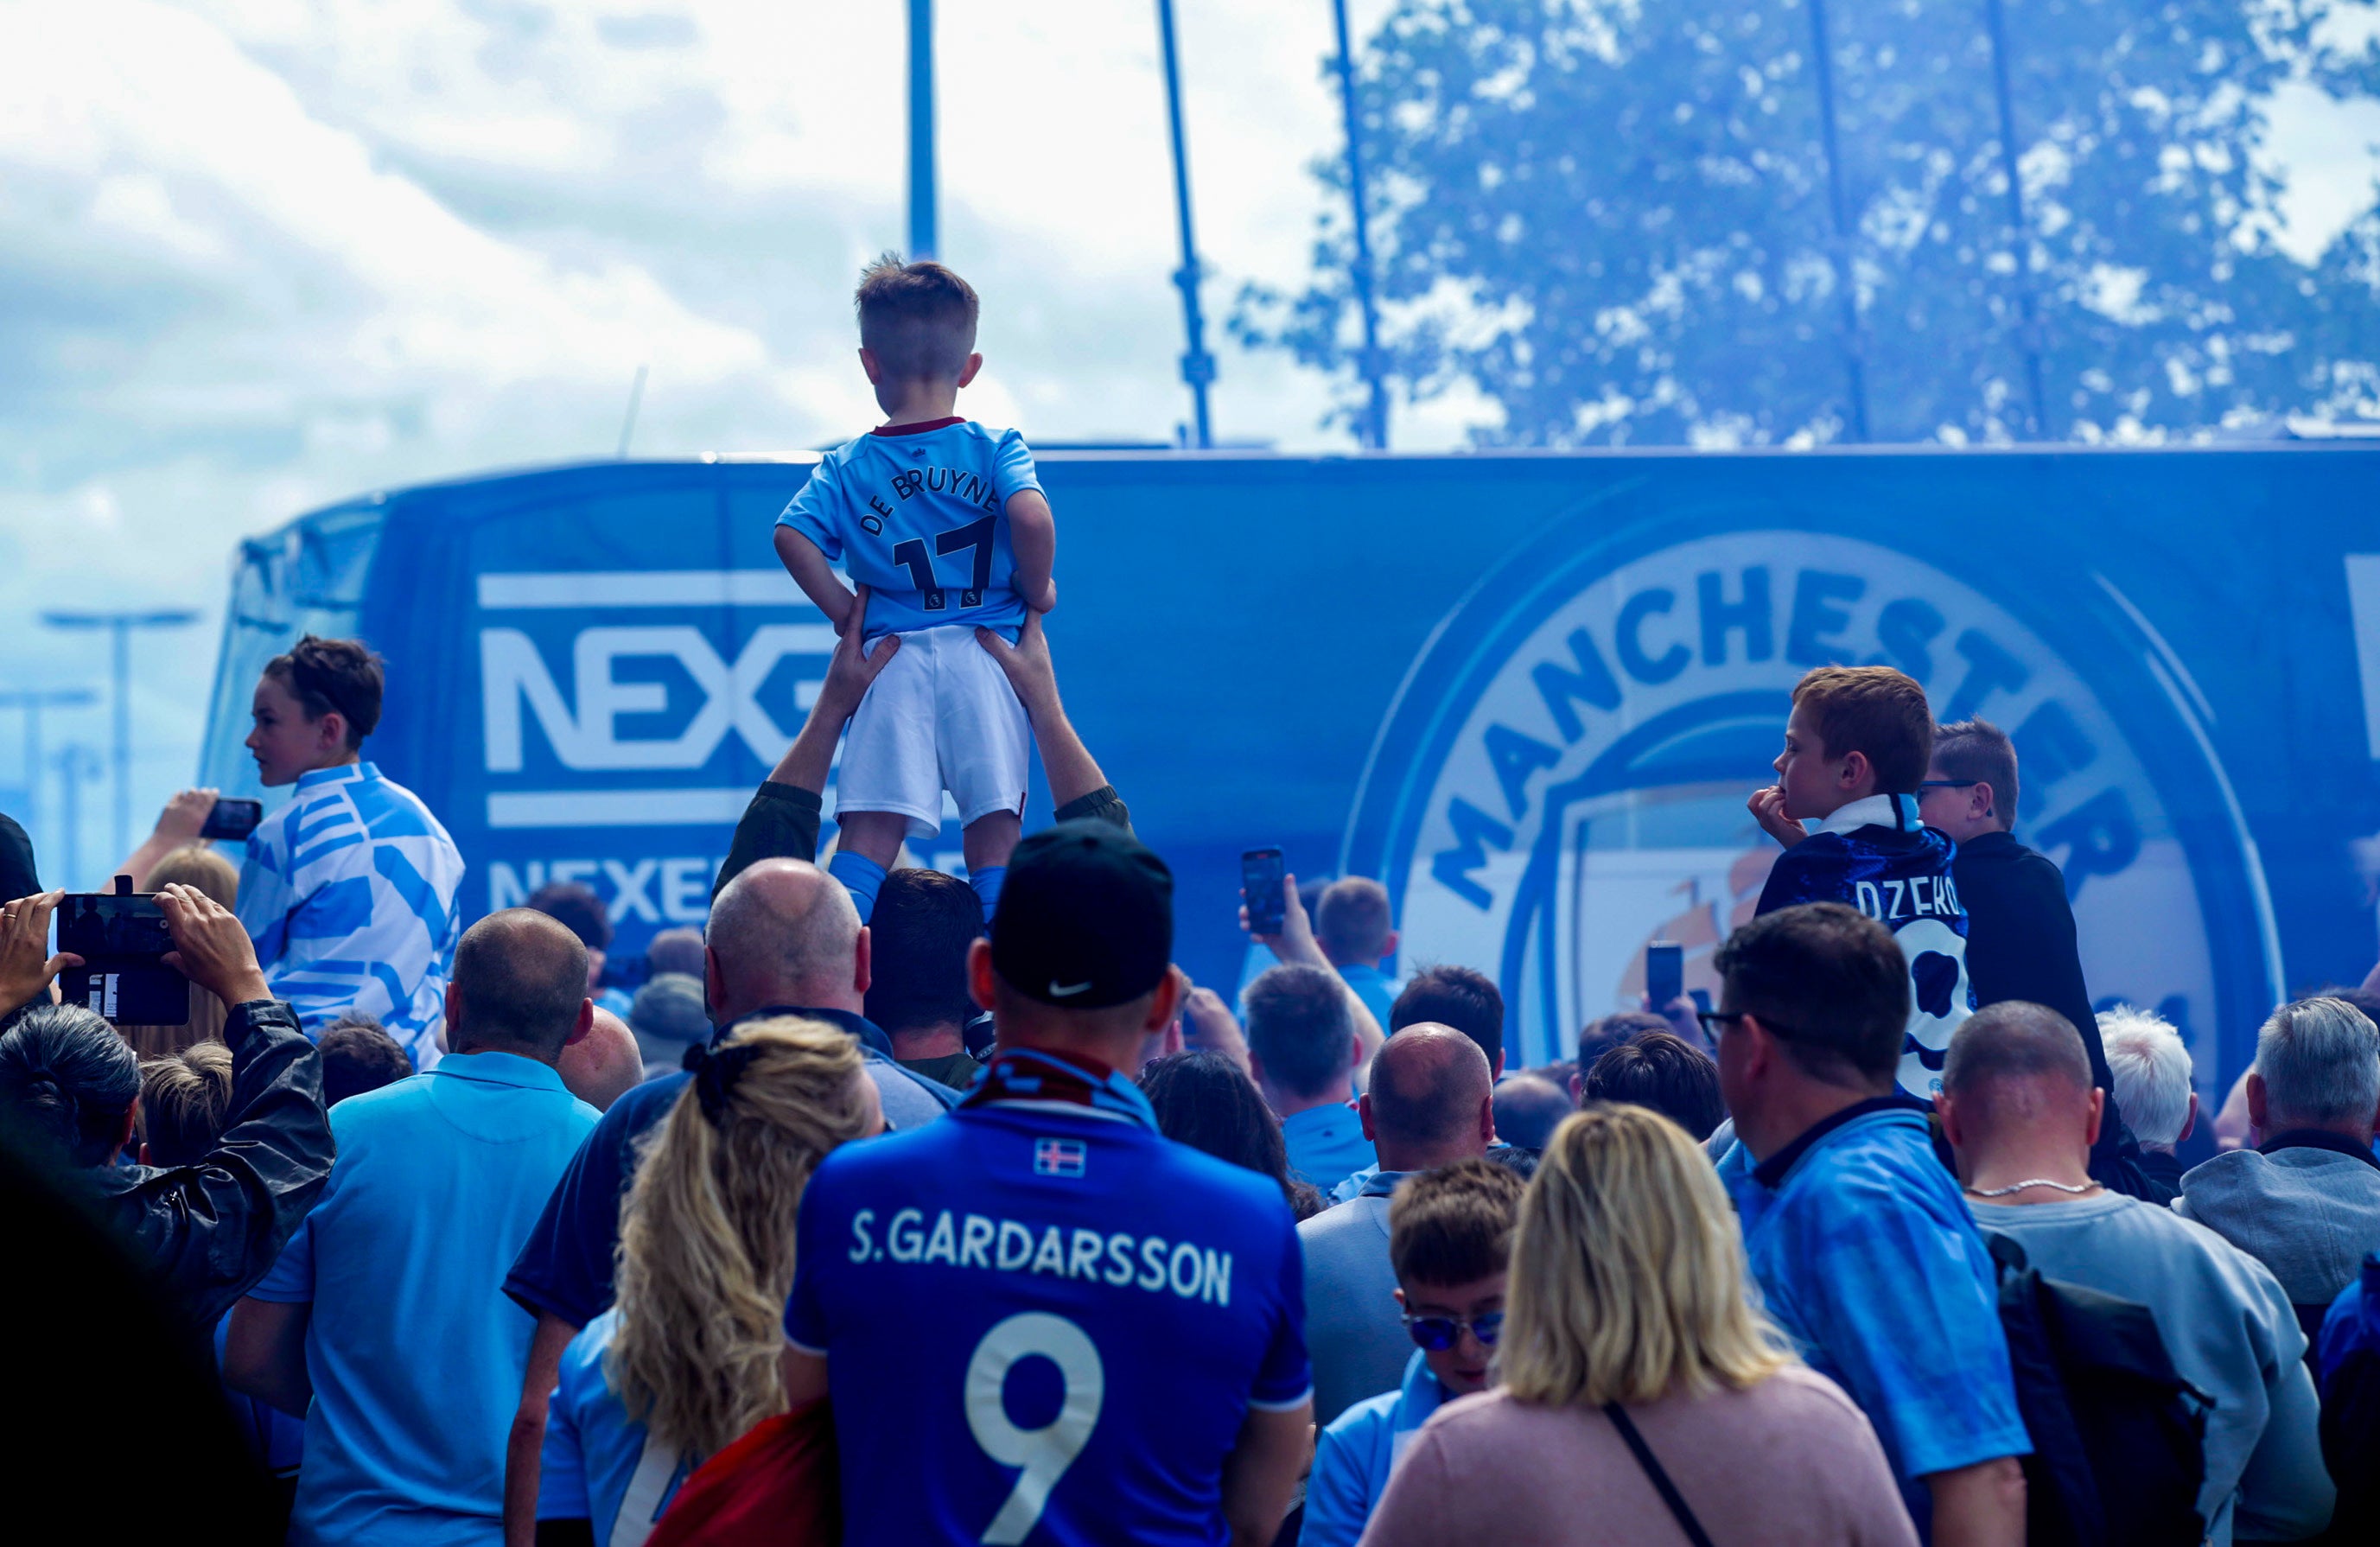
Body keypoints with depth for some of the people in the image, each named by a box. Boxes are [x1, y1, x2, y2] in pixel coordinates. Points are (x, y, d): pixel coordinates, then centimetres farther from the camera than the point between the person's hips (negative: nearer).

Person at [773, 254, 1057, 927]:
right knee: (993, 832, 1)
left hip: (894, 661, 1)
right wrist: (1038, 591, -1)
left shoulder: (845, 468, 7)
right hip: (986, 655, -1)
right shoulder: (996, 448, 2)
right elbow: (1030, 514, -16)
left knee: (868, 832, -3)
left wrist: (843, 612, 3)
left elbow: (792, 536, -7)